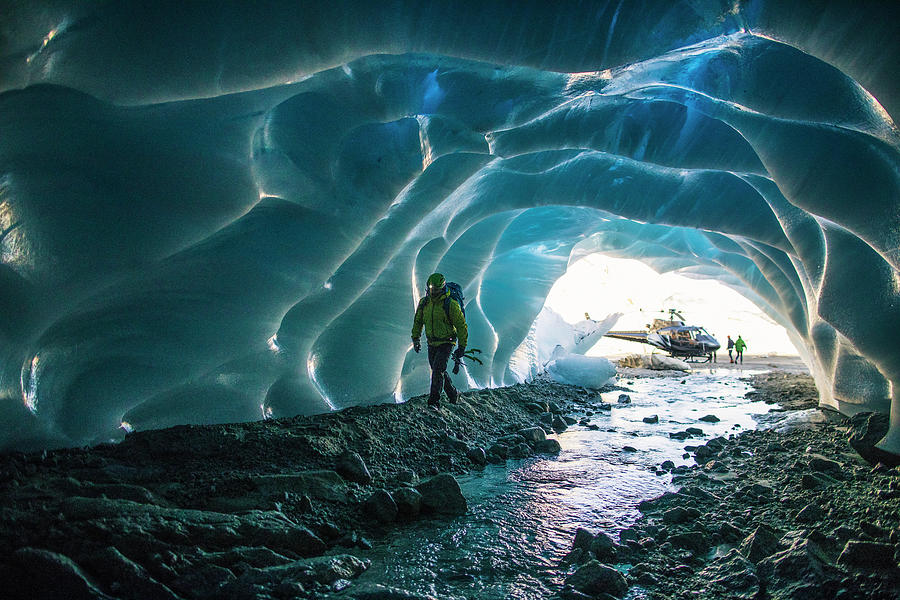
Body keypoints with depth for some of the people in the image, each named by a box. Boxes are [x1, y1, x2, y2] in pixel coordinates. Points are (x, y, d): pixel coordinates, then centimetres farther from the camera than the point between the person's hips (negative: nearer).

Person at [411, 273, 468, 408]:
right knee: (439, 371, 16)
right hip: (432, 344, 6)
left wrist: (462, 347, -12)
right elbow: (418, 321, 15)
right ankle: (453, 395, 36)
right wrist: (415, 338, 10)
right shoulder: (424, 303, -1)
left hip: (446, 343, -6)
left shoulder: (450, 305, -18)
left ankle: (434, 401, -12)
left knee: (437, 371, -17)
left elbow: (461, 326, -12)